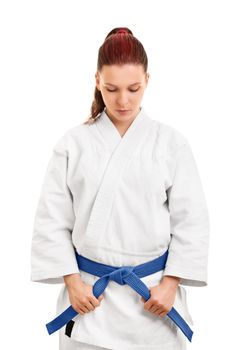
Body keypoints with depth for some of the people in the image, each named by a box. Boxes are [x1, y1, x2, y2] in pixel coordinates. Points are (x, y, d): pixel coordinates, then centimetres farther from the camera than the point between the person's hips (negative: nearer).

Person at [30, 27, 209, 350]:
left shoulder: (171, 142, -2)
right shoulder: (73, 143, -1)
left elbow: (191, 221, 0)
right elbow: (52, 220, 1)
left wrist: (170, 283, -6)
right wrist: (72, 281, -5)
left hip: (154, 295, 0)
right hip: (88, 294, 0)